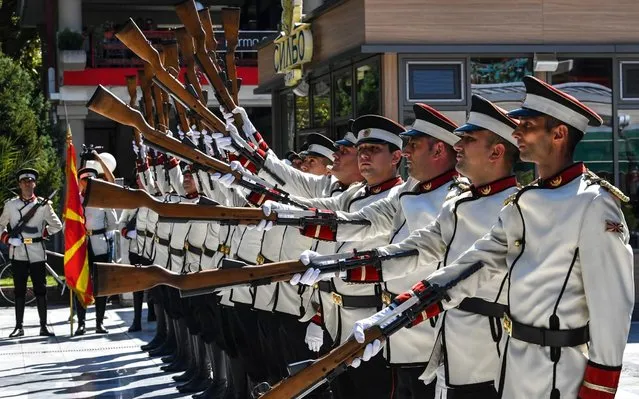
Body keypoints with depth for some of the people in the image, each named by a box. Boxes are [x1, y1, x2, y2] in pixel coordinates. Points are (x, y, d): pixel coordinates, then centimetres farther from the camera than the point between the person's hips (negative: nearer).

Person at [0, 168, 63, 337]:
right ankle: (19, 326, 11)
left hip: (37, 253, -1)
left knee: (40, 290, 2)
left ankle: (43, 326, 7)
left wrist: (41, 233, 1)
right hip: (18, 253, 1)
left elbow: (57, 225, 10)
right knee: (19, 290, 5)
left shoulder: (43, 204, 2)